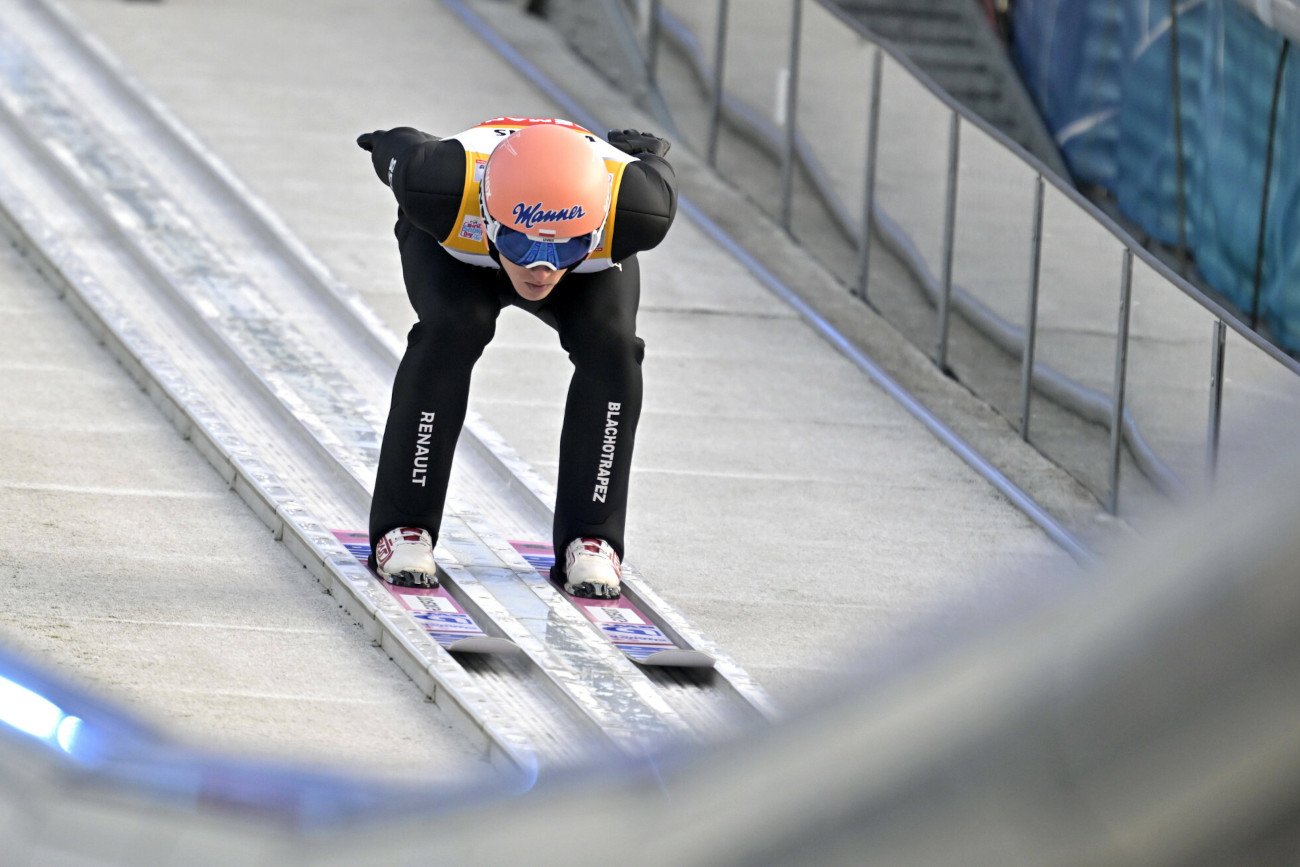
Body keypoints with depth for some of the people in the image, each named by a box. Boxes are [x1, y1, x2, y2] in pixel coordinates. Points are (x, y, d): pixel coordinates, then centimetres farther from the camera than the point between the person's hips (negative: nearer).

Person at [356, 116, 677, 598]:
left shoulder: (635, 209, -43)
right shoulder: (443, 187, -45)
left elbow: (654, 175, -17)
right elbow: (397, 151, -20)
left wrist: (641, 151, 7)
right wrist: (391, 145, 4)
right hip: (454, 251, -1)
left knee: (609, 348, -24)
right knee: (450, 331, -28)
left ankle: (591, 540, -12)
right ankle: (403, 530, -16)